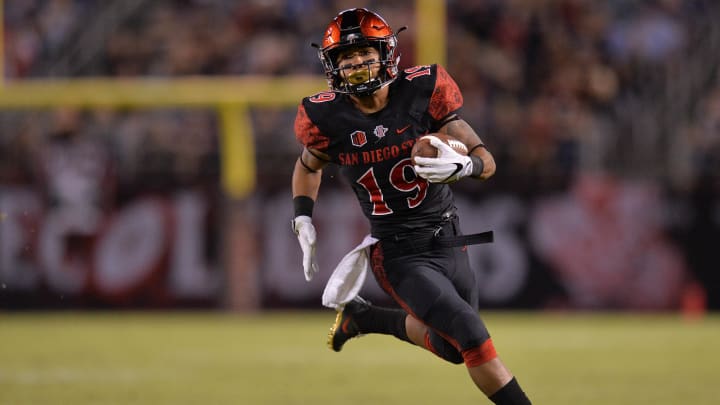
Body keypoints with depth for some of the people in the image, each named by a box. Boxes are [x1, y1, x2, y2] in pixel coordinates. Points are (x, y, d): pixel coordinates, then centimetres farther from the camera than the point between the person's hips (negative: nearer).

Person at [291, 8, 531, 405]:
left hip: (448, 241, 3)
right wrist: (303, 222, 0)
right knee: (471, 337, -18)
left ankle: (363, 317, 38)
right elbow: (308, 166, 14)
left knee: (452, 346, 18)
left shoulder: (423, 90, -12)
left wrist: (462, 166, -33)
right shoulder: (327, 118, -10)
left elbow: (486, 160, -11)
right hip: (399, 256, -3)